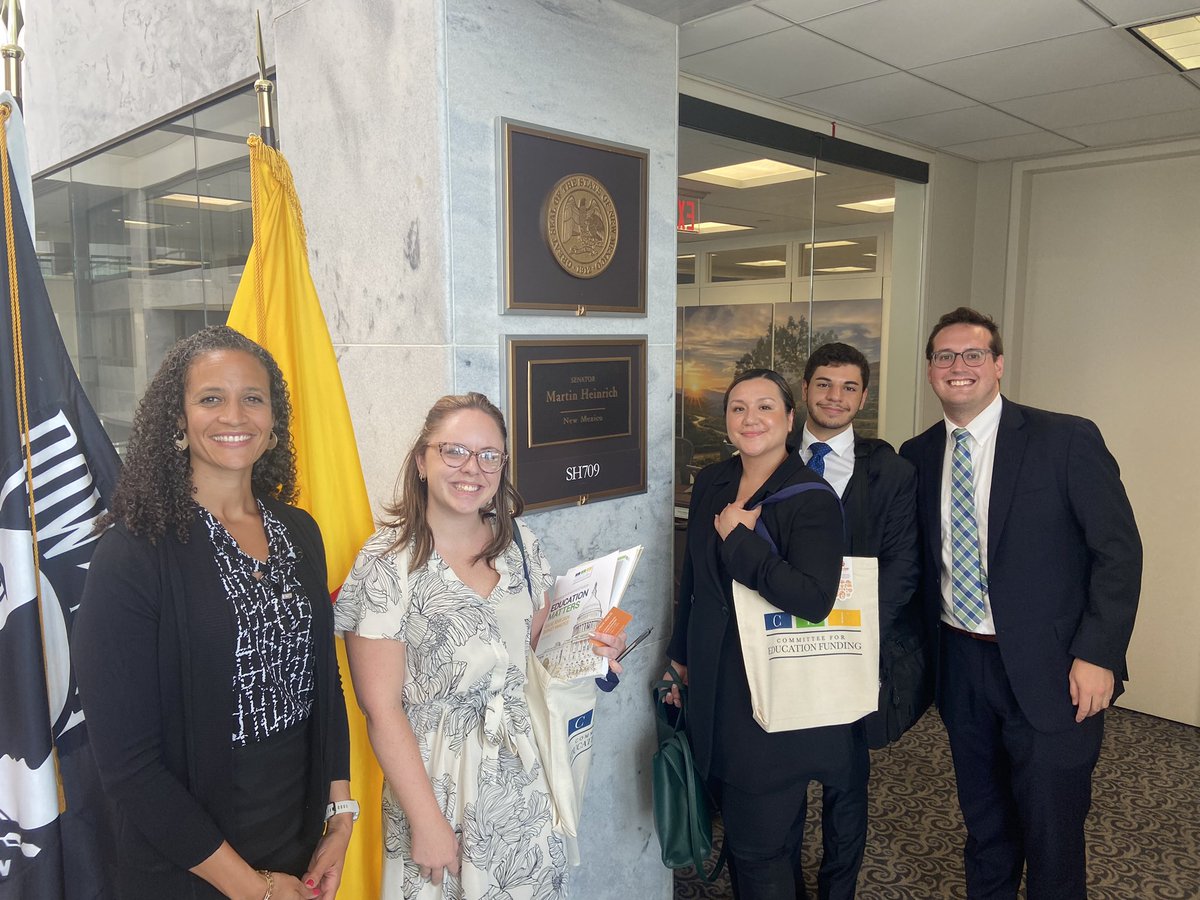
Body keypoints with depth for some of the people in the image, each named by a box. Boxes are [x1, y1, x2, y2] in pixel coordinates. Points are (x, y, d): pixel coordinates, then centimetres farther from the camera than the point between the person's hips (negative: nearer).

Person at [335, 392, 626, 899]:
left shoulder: (519, 542, 0)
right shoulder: (388, 563, -15)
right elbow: (382, 711, -14)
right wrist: (427, 821, -13)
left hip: (525, 772, 5)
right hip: (439, 779, -4)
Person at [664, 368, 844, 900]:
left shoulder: (812, 499, -14)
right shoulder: (710, 484, 5)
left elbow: (815, 600, -27)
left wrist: (739, 537, -23)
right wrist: (681, 657, 19)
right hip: (713, 685, 6)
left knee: (761, 846, 5)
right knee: (737, 830, 19)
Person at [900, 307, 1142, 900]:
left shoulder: (1067, 440, -9)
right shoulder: (917, 456, 4)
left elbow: (1119, 550, -10)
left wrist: (1097, 654, -15)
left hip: (1047, 669, -4)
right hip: (959, 665, 4)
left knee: (1052, 833, 9)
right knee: (983, 823, 21)